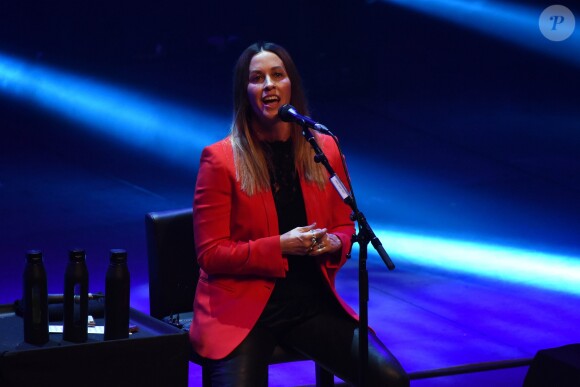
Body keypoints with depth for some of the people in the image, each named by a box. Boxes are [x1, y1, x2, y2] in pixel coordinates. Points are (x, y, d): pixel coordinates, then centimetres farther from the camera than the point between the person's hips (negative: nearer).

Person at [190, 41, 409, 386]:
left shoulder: (325, 149, 7)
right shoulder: (220, 159, -6)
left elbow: (344, 225, 18)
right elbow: (210, 254, -6)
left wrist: (334, 243, -6)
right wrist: (281, 246, -17)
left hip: (312, 301, 4)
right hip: (242, 309, -3)